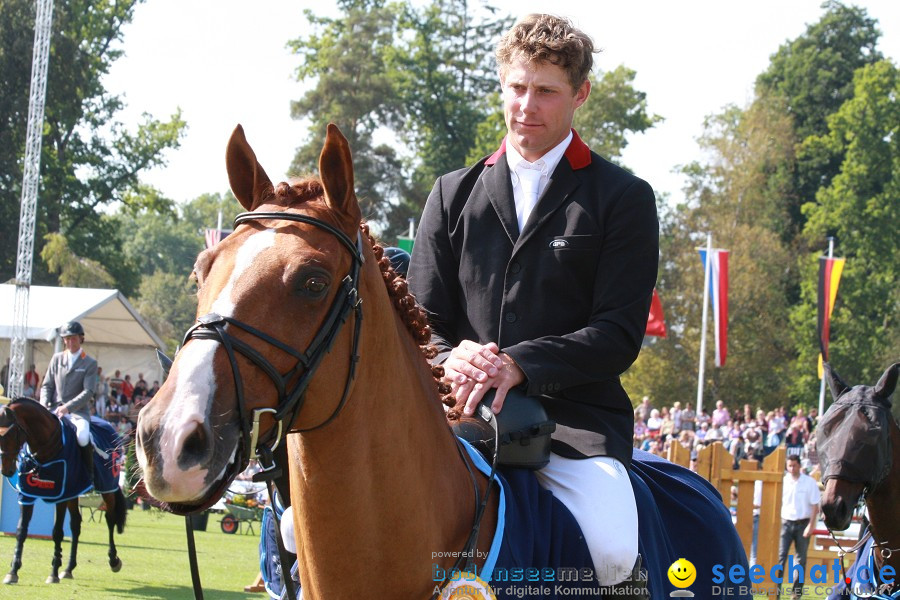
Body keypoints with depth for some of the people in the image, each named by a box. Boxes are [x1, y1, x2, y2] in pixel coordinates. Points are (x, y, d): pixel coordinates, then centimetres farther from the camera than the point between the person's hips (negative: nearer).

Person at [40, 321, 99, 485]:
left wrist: (68, 407, -20)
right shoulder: (57, 358, 14)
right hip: (55, 410, 4)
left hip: (78, 411, -4)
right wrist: (44, 406, -5)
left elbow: (88, 392, -7)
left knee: (82, 438, -33)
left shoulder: (90, 363, 3)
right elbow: (47, 386, 15)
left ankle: (90, 475, -11)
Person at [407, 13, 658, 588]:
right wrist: (451, 359, -10)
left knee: (611, 551, -32)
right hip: (463, 411, 3)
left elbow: (620, 334, -2)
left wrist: (521, 363, -18)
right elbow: (423, 319, 15)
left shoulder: (623, 198, 7)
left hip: (575, 416, -3)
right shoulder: (455, 194, 18)